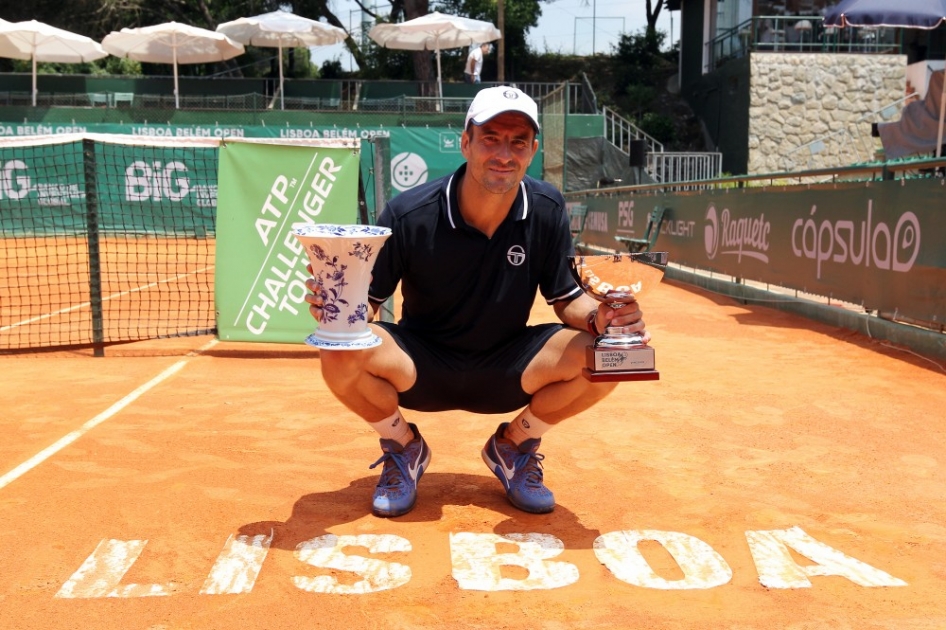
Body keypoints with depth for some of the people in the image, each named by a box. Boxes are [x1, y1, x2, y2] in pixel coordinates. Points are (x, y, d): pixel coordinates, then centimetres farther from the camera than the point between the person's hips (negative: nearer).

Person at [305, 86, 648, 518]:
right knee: (341, 354, -32)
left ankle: (513, 446, 7)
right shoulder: (409, 214, -18)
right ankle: (403, 449, 3)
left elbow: (567, 299, -4)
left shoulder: (547, 210, -11)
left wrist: (598, 317, -27)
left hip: (506, 373, 2)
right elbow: (369, 300, -11)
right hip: (421, 367, -1)